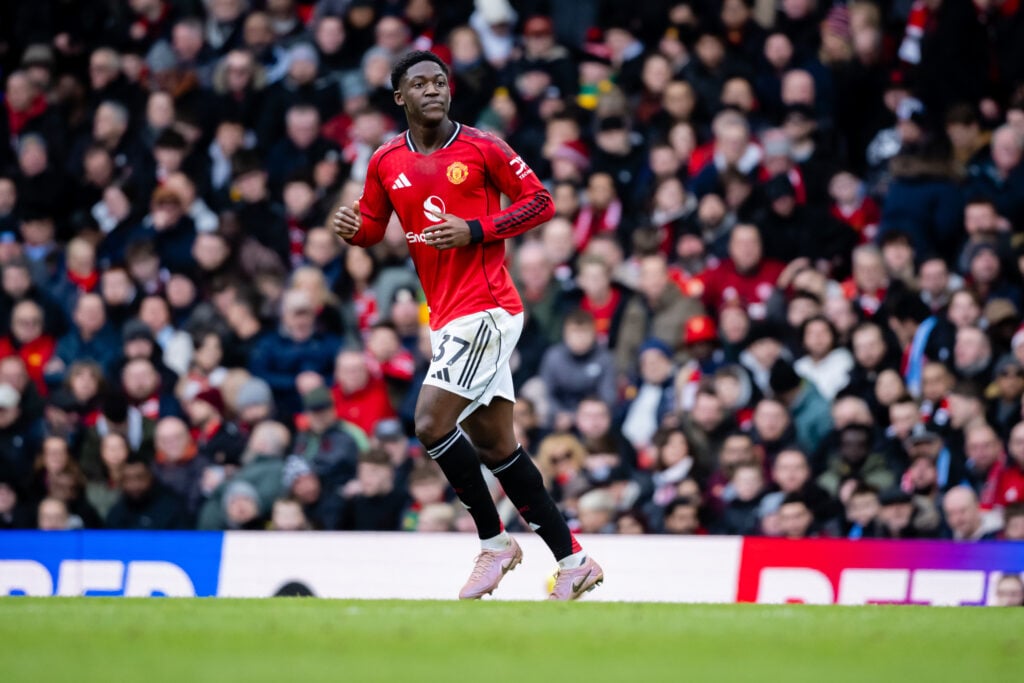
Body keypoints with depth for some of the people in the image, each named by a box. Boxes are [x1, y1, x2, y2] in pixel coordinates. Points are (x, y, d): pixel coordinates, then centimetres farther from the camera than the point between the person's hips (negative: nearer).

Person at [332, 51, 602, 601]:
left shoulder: (481, 148, -5)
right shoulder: (386, 162, 9)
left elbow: (540, 202, -3)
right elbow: (374, 227, 20)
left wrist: (474, 230, -15)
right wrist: (353, 228, -4)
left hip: (485, 308, -7)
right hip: (448, 317, 7)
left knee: (432, 423, -17)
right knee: (495, 444, 9)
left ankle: (494, 543, -2)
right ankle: (573, 560, 15)